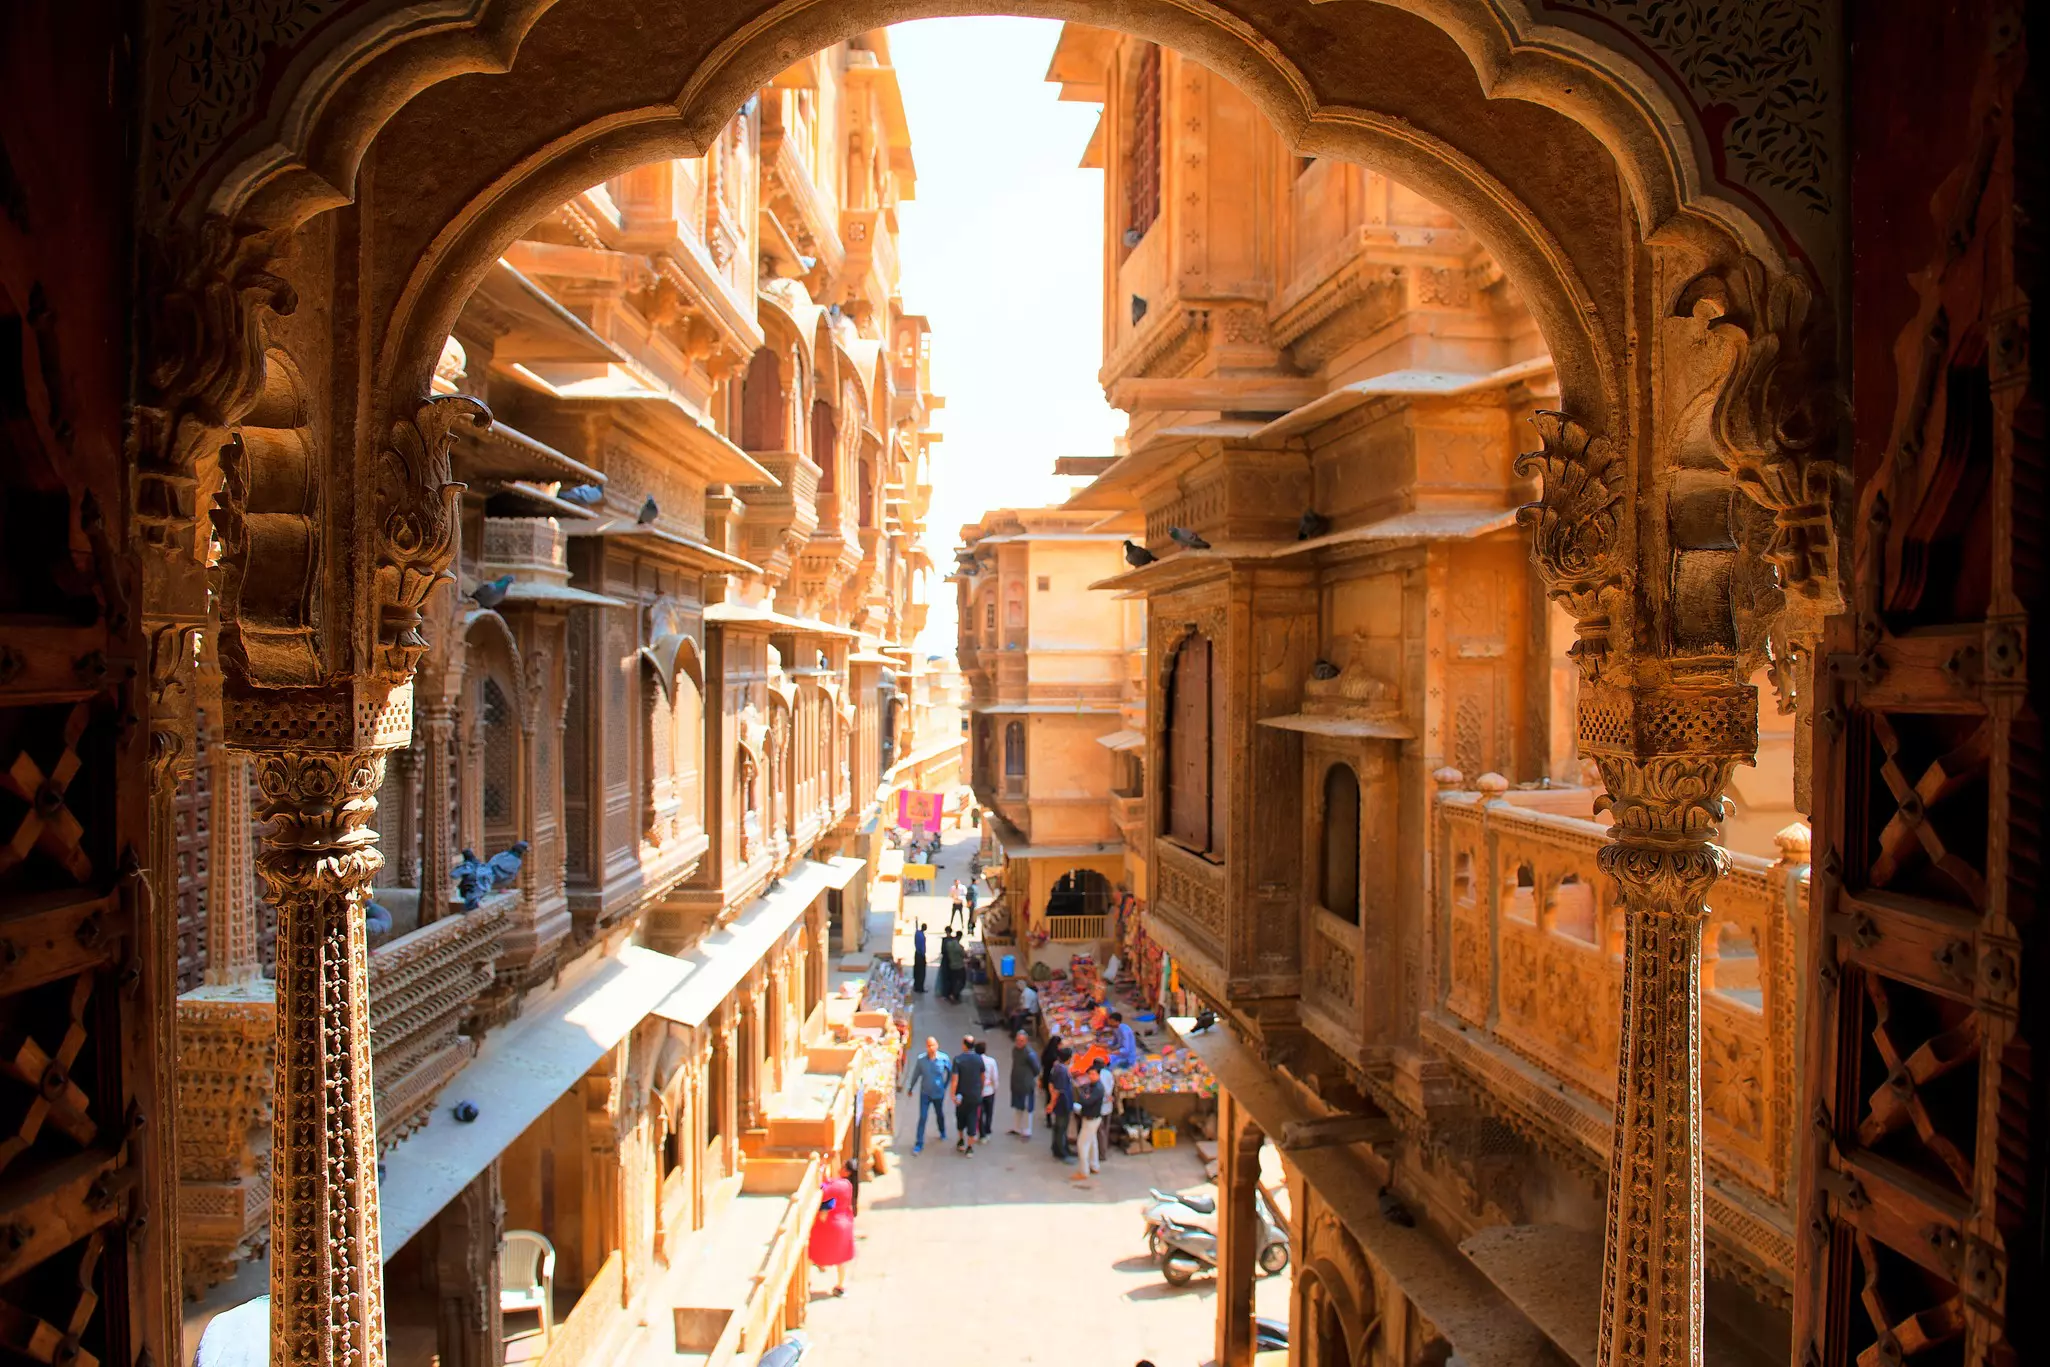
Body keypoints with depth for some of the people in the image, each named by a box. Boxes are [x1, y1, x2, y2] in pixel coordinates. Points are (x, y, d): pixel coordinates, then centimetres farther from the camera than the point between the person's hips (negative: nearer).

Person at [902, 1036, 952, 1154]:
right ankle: (919, 1143, 7)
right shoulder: (921, 1059, -19)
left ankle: (942, 1131, 50)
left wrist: (945, 1086, 4)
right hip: (925, 1093, -1)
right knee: (922, 1118, -2)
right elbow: (915, 1075, -4)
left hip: (939, 1093, 1)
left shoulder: (944, 1059, -21)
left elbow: (950, 1072, -2)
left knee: (939, 1114, 22)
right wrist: (910, 1088, 6)